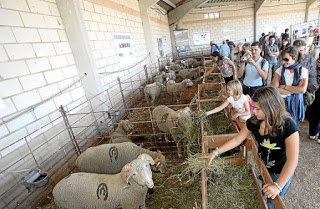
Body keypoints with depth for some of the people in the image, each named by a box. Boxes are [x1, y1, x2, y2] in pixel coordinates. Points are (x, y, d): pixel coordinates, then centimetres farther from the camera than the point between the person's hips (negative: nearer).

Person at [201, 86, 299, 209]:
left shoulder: (288, 126, -30)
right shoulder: (254, 121, -17)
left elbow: (292, 161, -34)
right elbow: (236, 140, -9)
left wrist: (278, 186, -42)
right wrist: (215, 153, -13)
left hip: (281, 173, -4)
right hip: (261, 168, 4)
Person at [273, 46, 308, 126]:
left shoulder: (302, 71, -1)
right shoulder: (280, 70, -1)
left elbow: (303, 89, -14)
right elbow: (275, 89, -12)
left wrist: (284, 86, -11)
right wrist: (296, 90, -13)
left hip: (295, 103, 0)